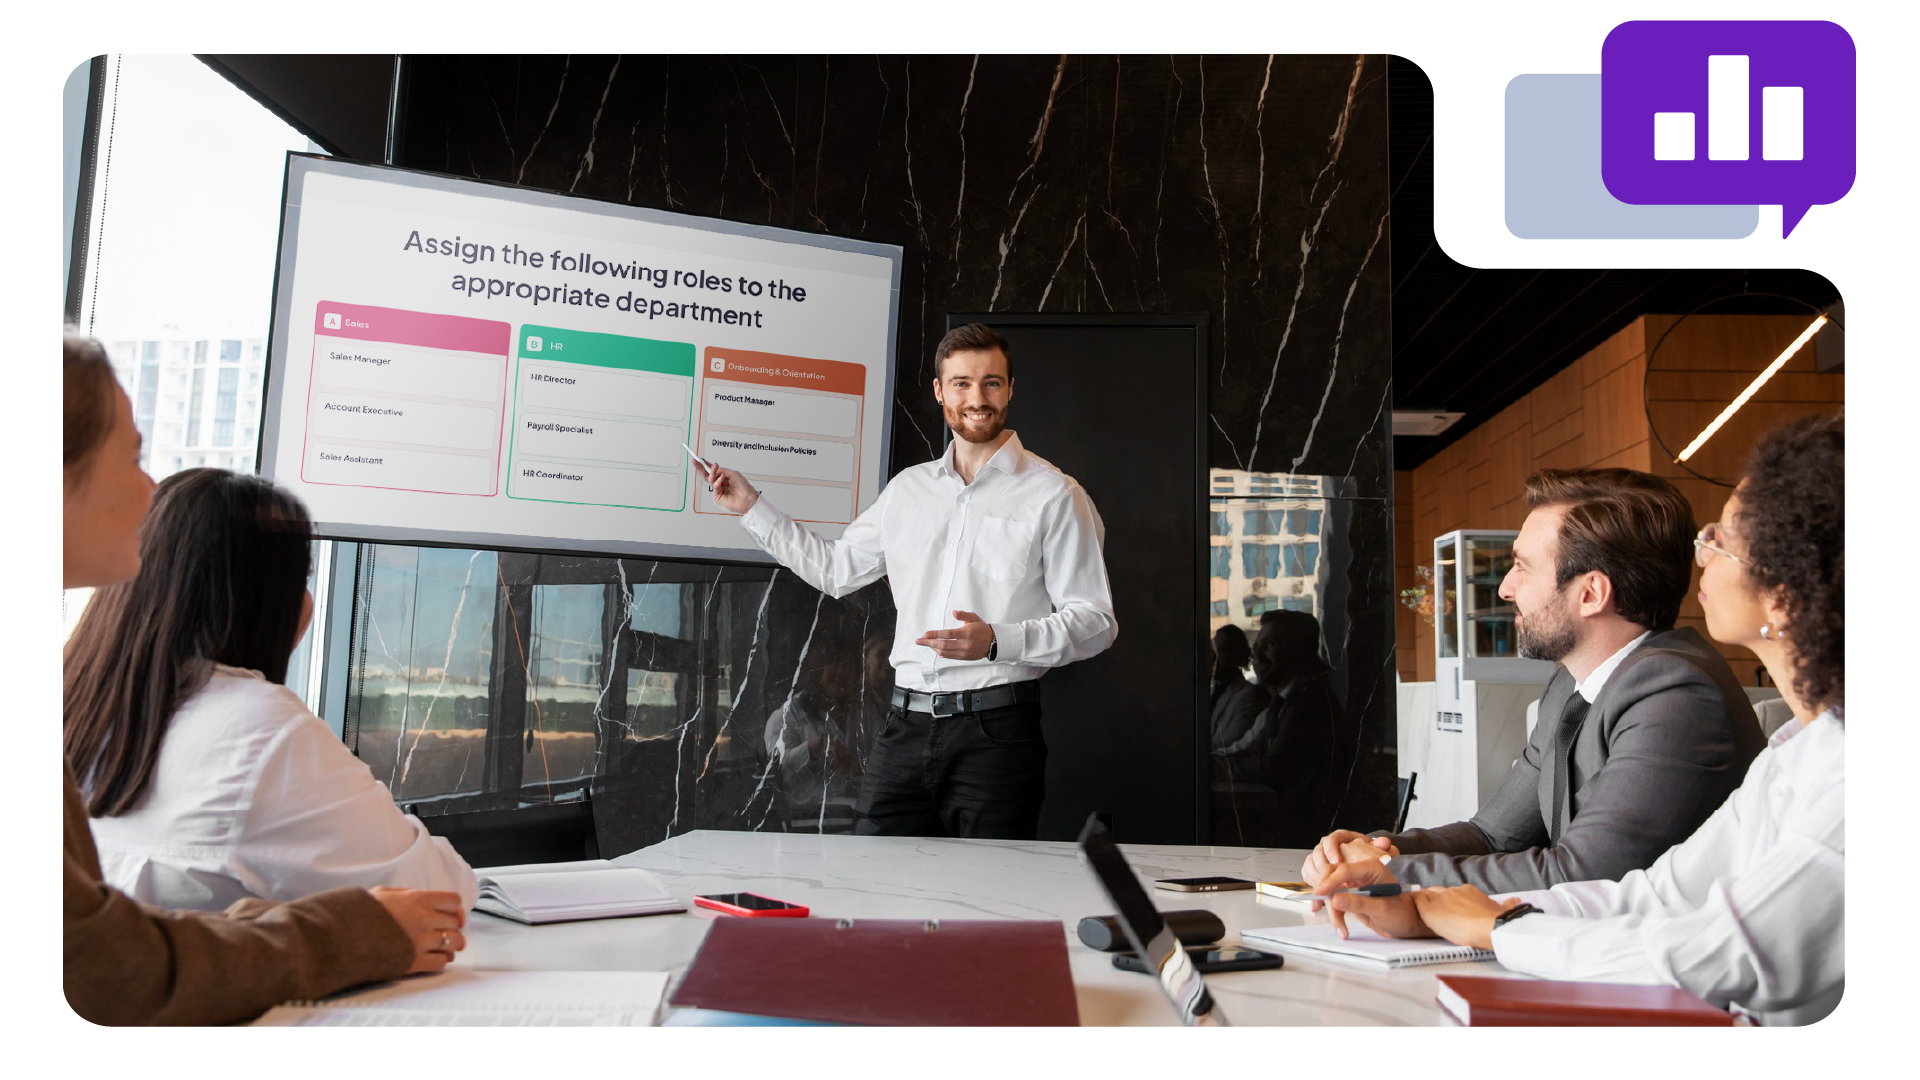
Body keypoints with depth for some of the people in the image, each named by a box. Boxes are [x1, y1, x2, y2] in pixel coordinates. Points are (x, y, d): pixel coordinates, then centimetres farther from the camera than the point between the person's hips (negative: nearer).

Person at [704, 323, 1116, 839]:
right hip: (907, 727, 4)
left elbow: (1096, 620, -4)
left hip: (995, 732, -4)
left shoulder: (1053, 495, -1)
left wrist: (996, 641, -18)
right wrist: (752, 506, 24)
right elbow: (835, 568, 26)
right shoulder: (908, 488, 15)